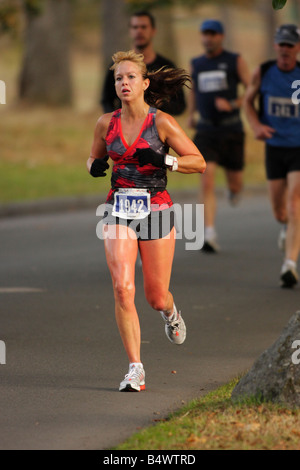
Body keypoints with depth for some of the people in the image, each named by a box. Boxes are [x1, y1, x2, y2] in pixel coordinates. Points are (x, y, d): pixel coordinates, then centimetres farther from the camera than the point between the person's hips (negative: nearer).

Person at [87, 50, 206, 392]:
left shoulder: (161, 122, -5)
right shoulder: (107, 123, 4)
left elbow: (199, 162, -2)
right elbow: (94, 159, 20)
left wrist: (164, 160, -19)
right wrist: (95, 166, -3)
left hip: (156, 209, -2)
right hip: (119, 210, 2)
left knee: (156, 297, 4)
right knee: (122, 288, -17)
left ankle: (170, 312, 44)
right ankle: (135, 369, -12)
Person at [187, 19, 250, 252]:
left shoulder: (235, 61, -2)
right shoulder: (196, 64, 8)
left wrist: (232, 105, -19)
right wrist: (191, 115, 14)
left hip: (231, 130, -1)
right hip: (206, 131, 1)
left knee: (235, 184, 10)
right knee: (207, 183, -16)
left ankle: (234, 188, 51)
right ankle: (210, 236, -20)